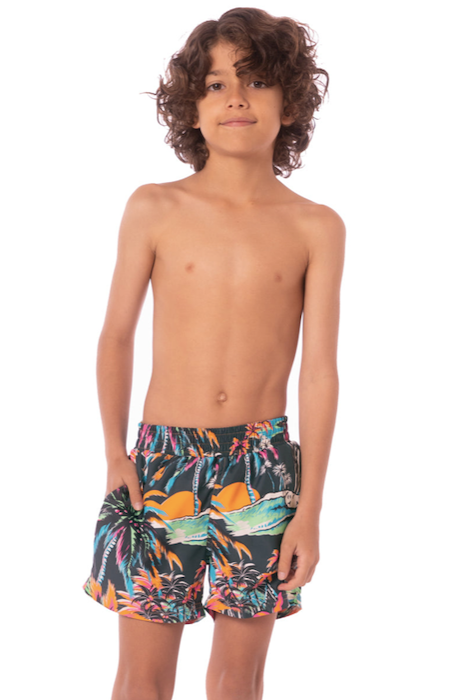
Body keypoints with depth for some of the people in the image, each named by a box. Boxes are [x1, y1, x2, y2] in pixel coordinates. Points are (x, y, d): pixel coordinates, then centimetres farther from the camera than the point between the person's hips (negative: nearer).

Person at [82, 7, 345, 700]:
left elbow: (321, 369, -2)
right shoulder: (154, 210, -1)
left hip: (264, 463, 0)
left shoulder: (316, 228, -2)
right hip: (164, 456, 0)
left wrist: (310, 510, -3)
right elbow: (116, 336, 6)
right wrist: (115, 453, 1)